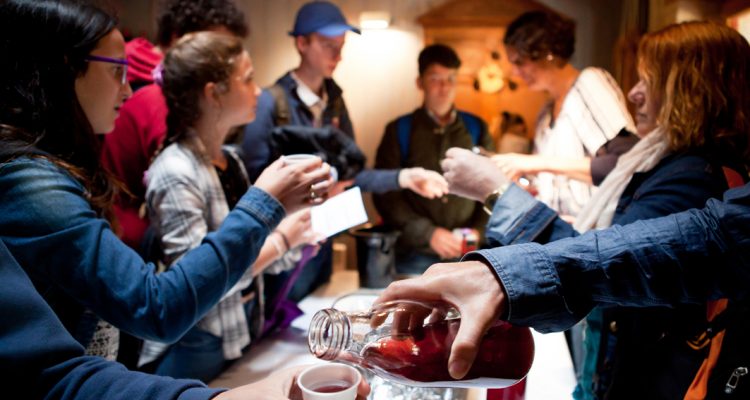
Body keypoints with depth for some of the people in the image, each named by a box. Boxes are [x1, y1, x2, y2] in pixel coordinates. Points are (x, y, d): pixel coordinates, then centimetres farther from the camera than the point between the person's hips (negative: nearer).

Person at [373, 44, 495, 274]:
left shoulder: (476, 128, 9)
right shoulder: (400, 130, 4)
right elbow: (386, 194, -3)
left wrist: (479, 230, -8)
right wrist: (429, 233, -12)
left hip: (469, 255, 2)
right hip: (415, 257, -1)